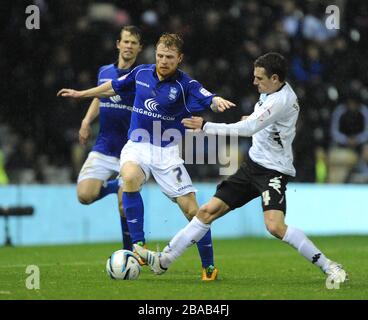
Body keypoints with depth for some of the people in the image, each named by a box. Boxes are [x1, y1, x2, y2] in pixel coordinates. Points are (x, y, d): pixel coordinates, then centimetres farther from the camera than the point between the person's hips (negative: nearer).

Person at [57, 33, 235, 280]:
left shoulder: (185, 84, -11)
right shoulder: (141, 73, 1)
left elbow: (209, 99, -28)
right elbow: (115, 87, 19)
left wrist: (219, 102, -52)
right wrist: (82, 94, 28)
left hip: (167, 152, -2)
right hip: (137, 146, 2)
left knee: (192, 209, -8)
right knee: (130, 178, -33)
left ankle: (209, 265, 10)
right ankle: (139, 245, -25)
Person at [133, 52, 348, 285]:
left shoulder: (282, 100, -22)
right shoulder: (272, 91, 8)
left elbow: (248, 128, -28)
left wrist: (206, 126, -25)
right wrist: (254, 117, 14)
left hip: (274, 171, -9)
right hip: (253, 165, 9)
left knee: (275, 226, -28)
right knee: (208, 211, 4)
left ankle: (329, 267, -16)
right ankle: (164, 260, 10)